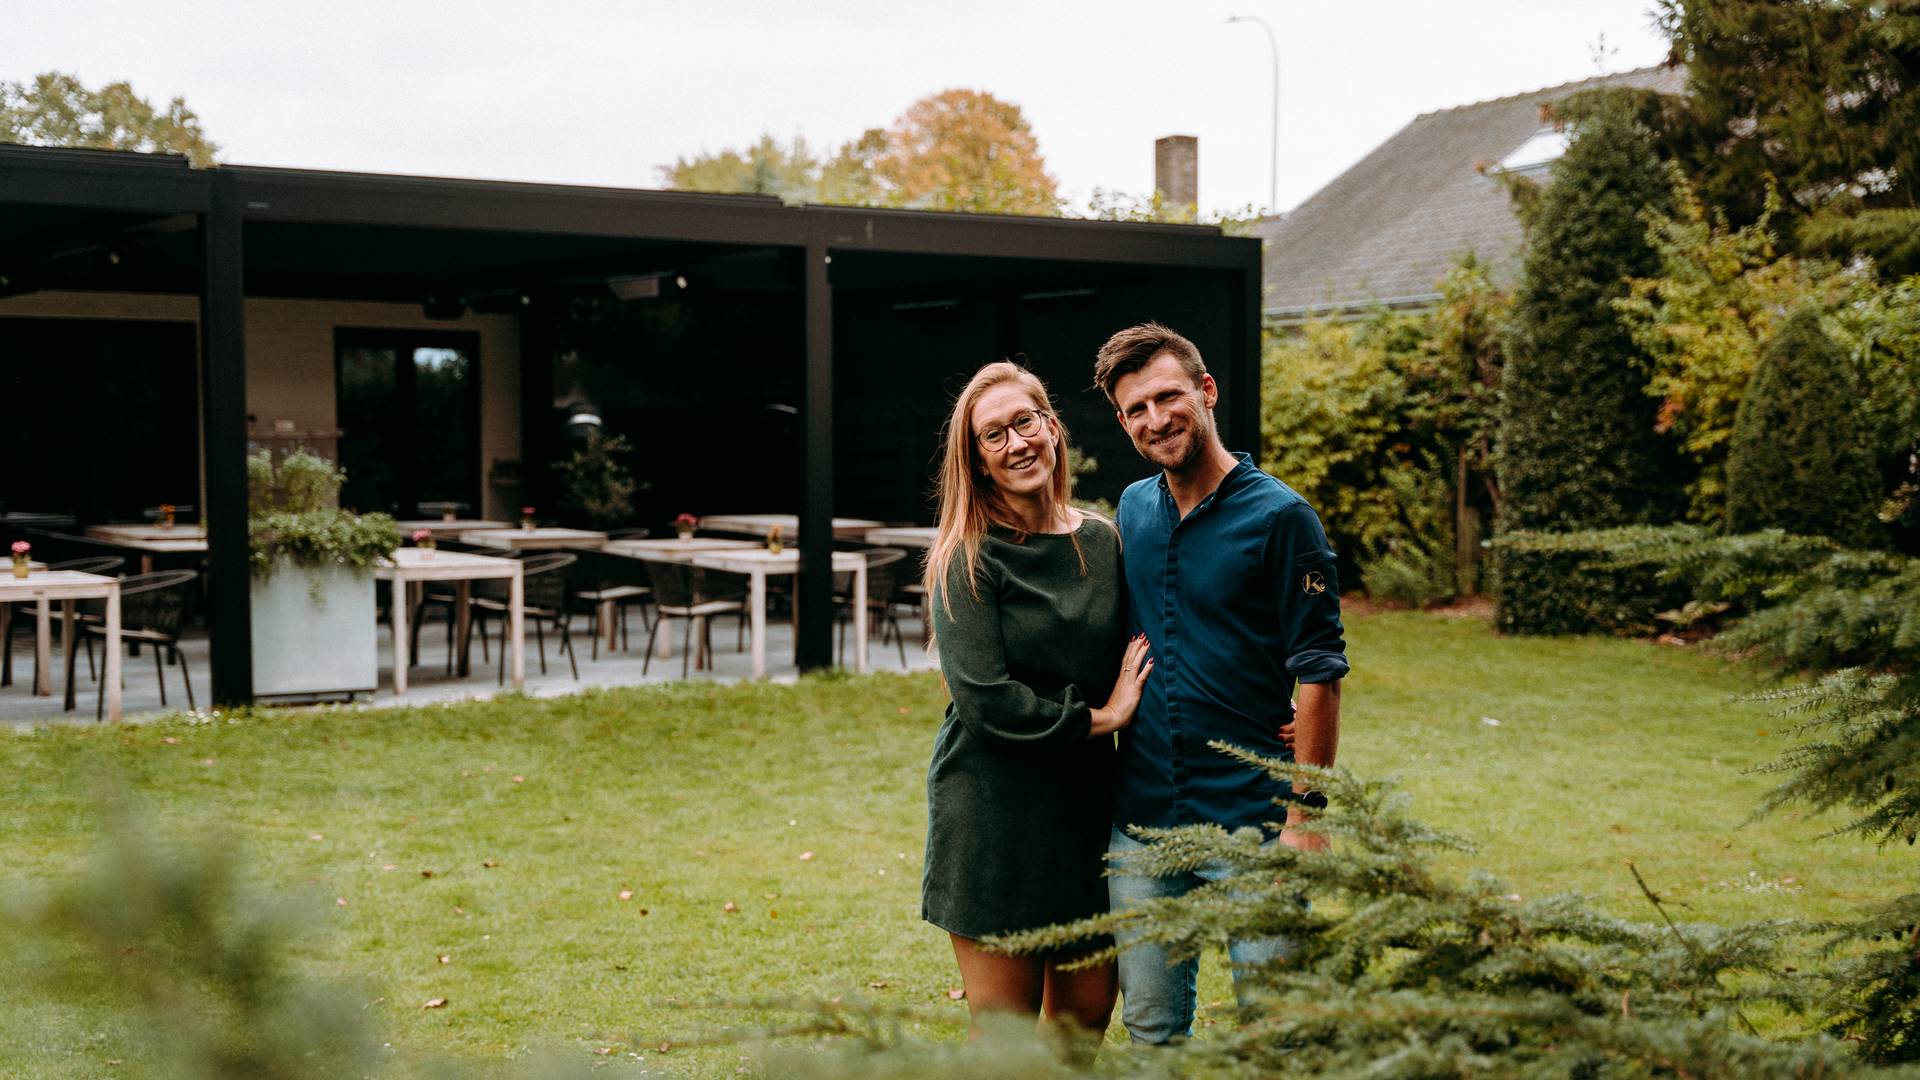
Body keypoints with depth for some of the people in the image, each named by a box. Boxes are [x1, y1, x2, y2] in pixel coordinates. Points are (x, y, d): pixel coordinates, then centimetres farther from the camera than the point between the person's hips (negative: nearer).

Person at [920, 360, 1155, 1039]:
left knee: (1086, 1013, 10)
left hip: (1087, 802, 5)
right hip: (992, 811, -5)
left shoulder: (1103, 542, 7)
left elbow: (1129, 665, 15)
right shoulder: (966, 560, -8)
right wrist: (1098, 718, -10)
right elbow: (985, 697, -16)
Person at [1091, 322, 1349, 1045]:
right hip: (1140, 820, 5)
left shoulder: (1279, 516, -9)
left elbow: (1320, 671, -11)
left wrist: (1305, 813, -13)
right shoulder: (1131, 510, 8)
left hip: (1251, 821, -5)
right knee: (1151, 1027, 12)